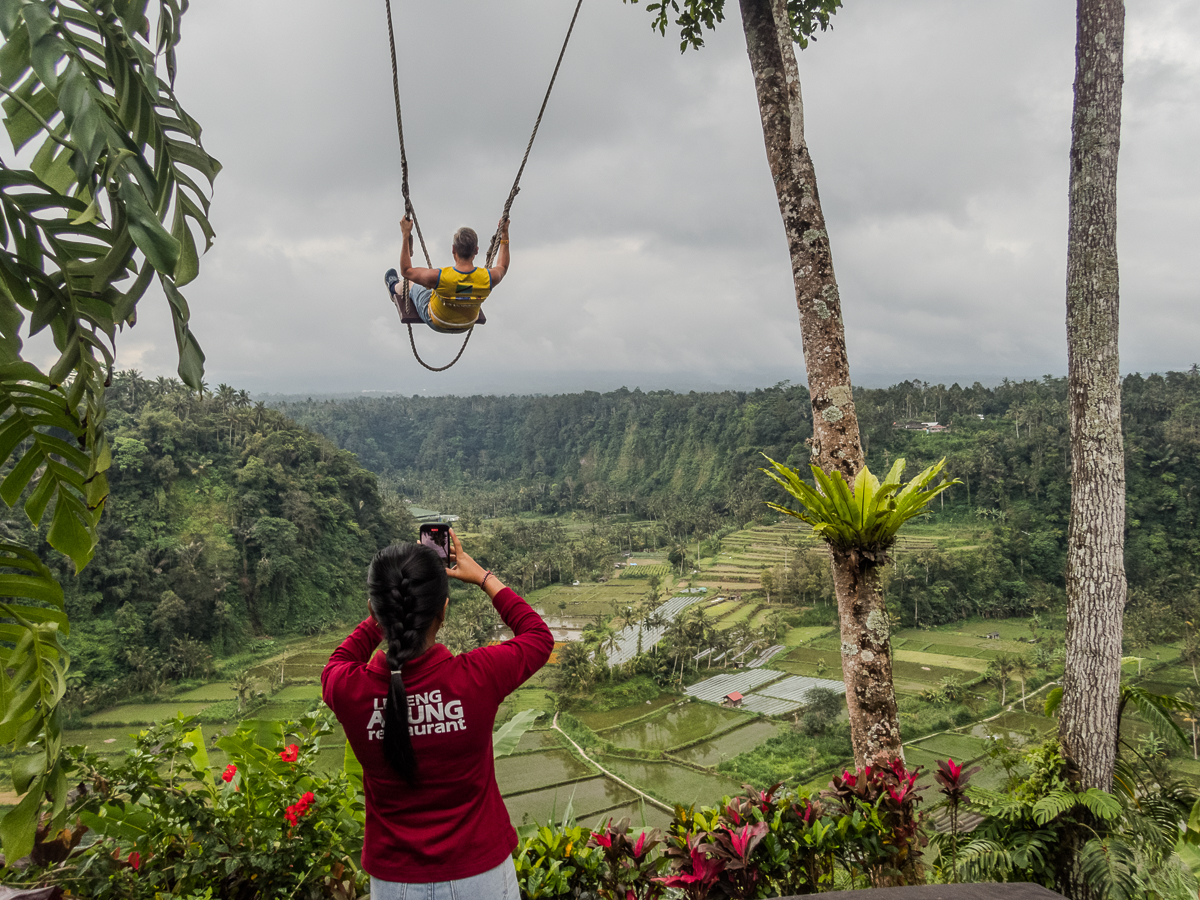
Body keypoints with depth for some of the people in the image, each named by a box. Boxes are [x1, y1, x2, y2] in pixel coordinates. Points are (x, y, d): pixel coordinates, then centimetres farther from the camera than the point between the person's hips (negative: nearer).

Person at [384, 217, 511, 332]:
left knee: (411, 284, 27)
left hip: (437, 324, -2)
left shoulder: (438, 277, -40)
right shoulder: (488, 278, -34)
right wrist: (505, 235, -2)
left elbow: (406, 271, -20)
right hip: (467, 325, 3)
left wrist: (405, 235, -18)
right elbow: (502, 267, -7)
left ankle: (394, 287, 63)